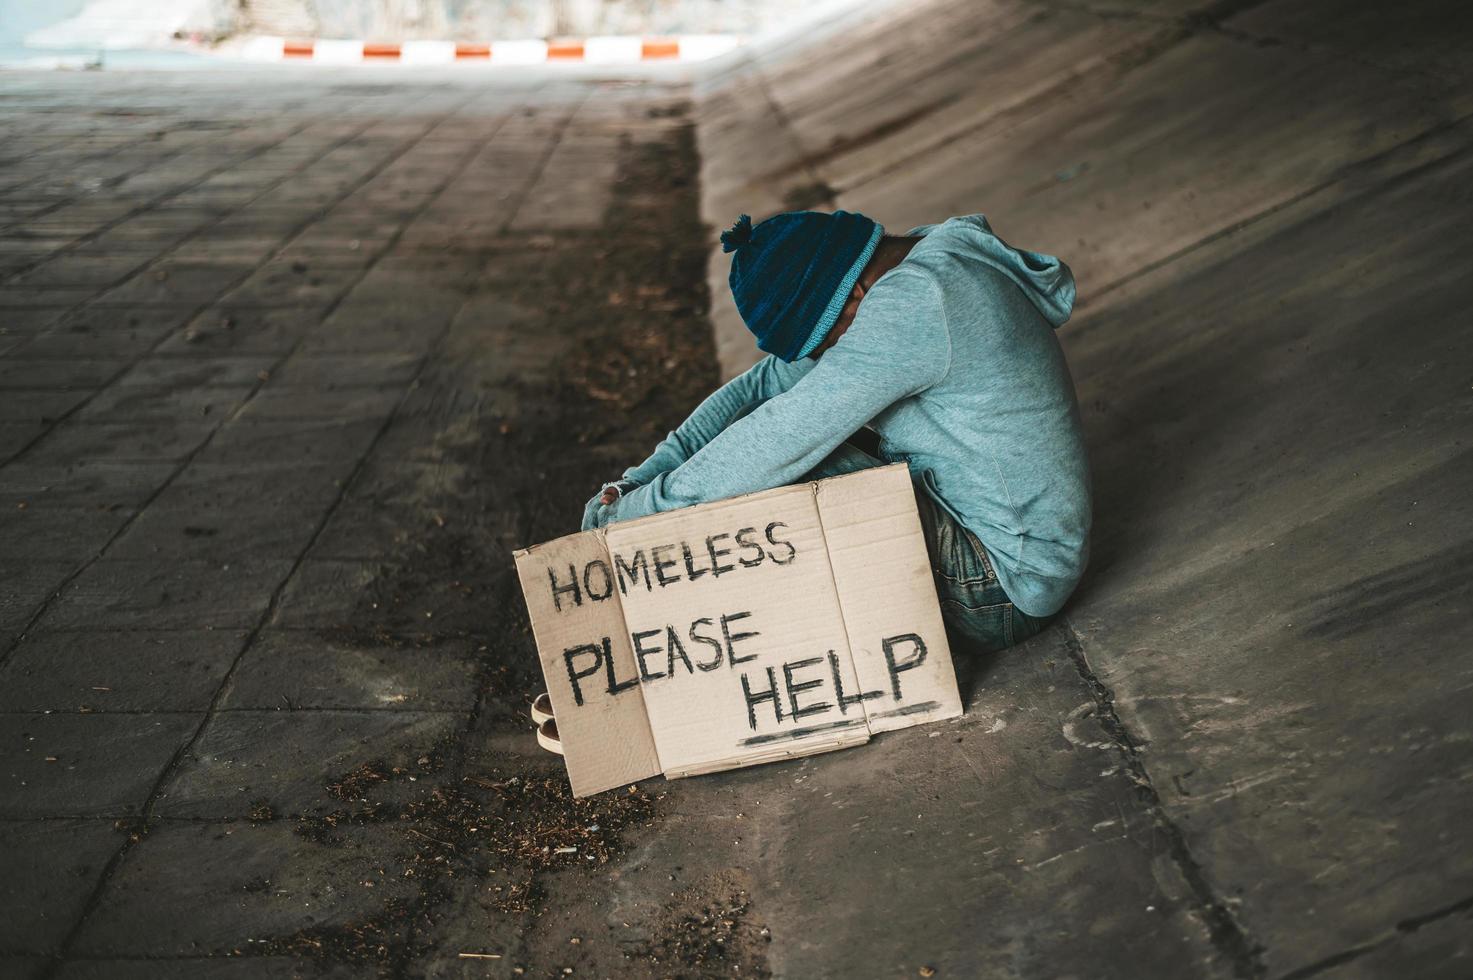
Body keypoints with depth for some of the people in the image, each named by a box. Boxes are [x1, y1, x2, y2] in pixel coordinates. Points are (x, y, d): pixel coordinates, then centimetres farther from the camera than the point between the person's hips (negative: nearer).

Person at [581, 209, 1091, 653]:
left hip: (1004, 592, -10)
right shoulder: (919, 262, 4)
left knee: (797, 459, -18)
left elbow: (788, 436, -26)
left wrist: (643, 506, -16)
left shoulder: (913, 303, -26)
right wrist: (644, 474, -7)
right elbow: (768, 382, 3)